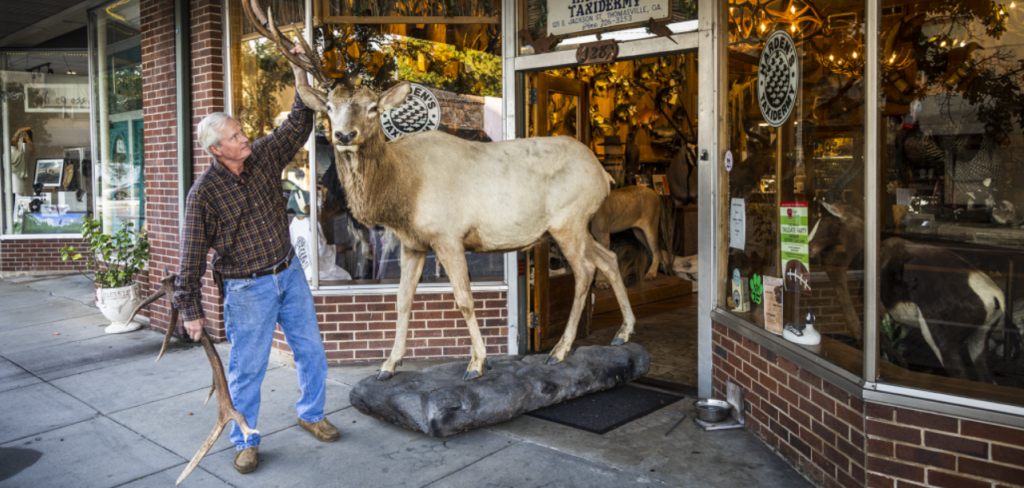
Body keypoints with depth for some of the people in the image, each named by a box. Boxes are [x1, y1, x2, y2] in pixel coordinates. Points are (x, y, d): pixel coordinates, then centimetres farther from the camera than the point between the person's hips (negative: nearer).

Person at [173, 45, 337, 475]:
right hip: (247, 289, -5)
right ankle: (245, 442, 25)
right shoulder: (204, 193, -15)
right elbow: (192, 256, -12)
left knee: (311, 351, 14)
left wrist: (300, 76, -2)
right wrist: (191, 310, -12)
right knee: (247, 368, 5)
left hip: (289, 274, 5)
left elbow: (297, 126, 8)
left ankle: (311, 414, 36)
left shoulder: (263, 156, -1)